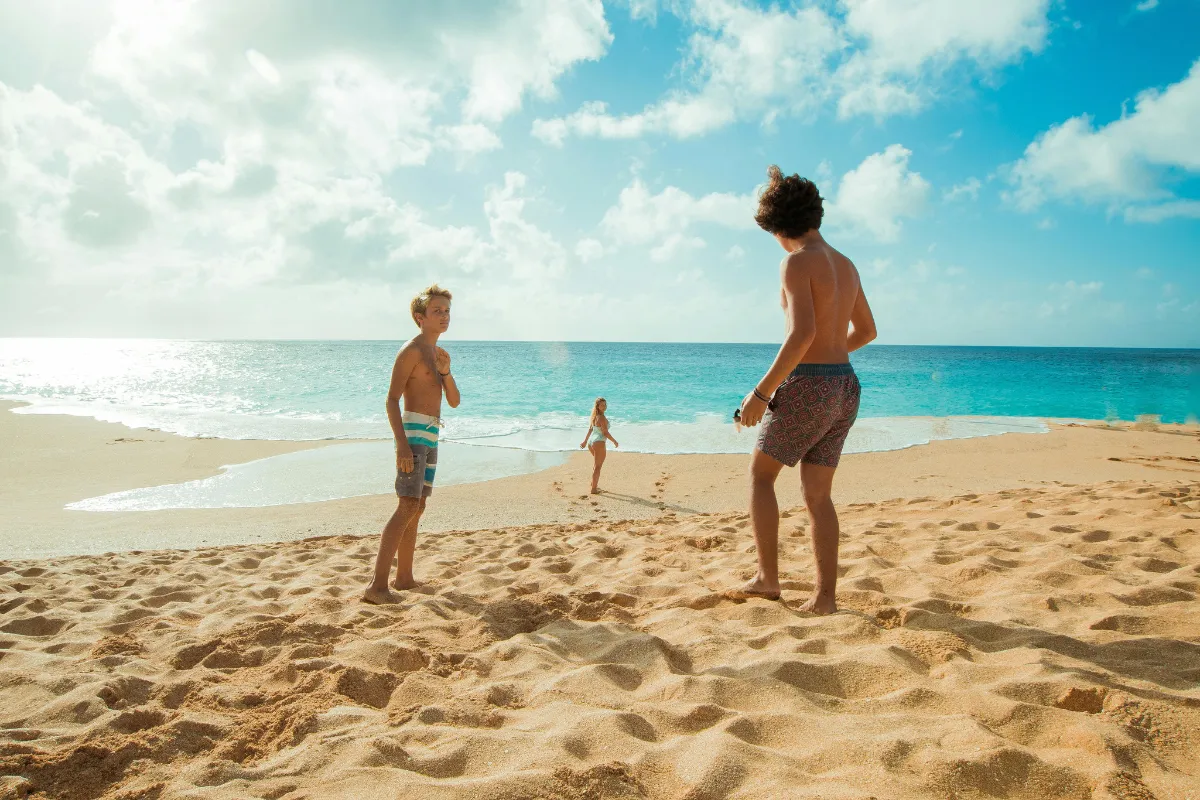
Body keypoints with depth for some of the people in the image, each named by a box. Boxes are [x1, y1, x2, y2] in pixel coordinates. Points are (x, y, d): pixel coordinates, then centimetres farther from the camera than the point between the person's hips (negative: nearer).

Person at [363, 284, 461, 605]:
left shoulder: (439, 354, 19)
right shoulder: (411, 350, -8)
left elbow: (454, 401, 16)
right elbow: (392, 399, -15)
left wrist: (446, 372, -3)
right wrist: (401, 443, -25)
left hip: (431, 437, 9)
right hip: (414, 432, -9)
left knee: (417, 508, 13)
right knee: (407, 507, -17)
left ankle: (404, 577, 23)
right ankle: (377, 585, -20)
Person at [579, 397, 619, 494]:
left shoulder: (594, 416, 8)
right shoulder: (602, 418, -20)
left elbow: (590, 429, 16)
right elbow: (605, 433, -21)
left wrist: (585, 441, 25)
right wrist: (614, 441, -9)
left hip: (591, 442, 9)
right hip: (599, 443, -9)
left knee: (596, 464, 28)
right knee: (597, 466, 1)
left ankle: (594, 483, 39)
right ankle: (594, 489, 5)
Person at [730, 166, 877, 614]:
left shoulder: (797, 263, -12)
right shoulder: (845, 265, 15)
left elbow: (803, 334, -25)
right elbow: (867, 331, 24)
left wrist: (762, 391, -19)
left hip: (806, 391, -7)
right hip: (844, 389, 8)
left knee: (760, 476, 11)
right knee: (817, 496, 12)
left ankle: (767, 578, 11)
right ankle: (825, 596, 8)